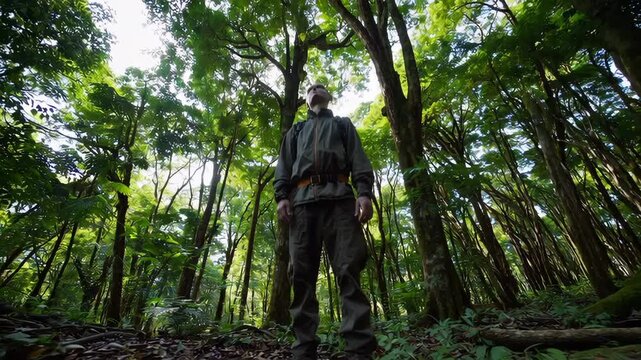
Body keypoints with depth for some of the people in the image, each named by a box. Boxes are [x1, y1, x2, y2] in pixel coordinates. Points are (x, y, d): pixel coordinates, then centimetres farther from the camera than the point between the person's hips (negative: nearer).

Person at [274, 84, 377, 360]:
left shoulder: (342, 124, 29)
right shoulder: (296, 131, 35)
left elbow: (359, 159, 12)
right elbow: (284, 164, 20)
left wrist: (364, 192, -7)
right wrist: (281, 195, 0)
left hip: (339, 197, -2)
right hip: (302, 200, 2)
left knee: (349, 270, -13)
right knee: (302, 274, -6)